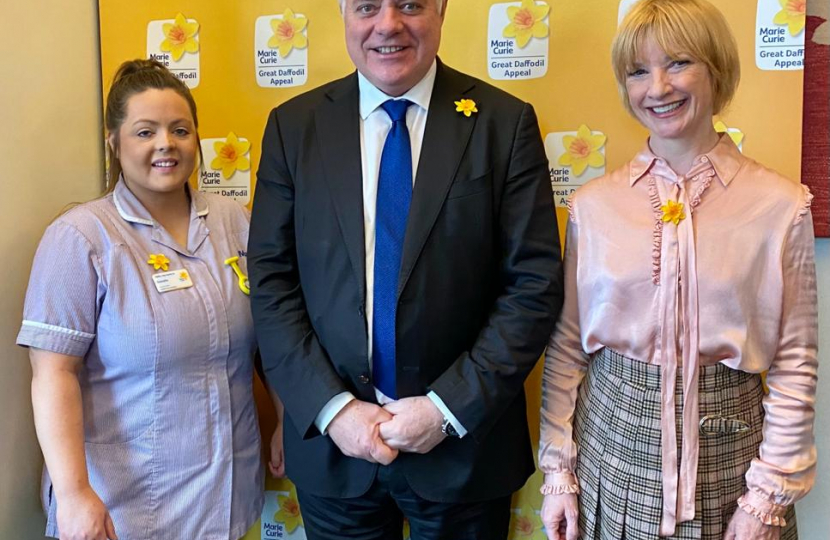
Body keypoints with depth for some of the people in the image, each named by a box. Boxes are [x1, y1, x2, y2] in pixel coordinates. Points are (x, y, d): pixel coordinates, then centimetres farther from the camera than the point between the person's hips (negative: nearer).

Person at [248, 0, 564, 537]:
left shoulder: (505, 122, -5)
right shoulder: (294, 126, 0)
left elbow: (536, 283, -8)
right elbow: (271, 282, -2)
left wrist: (450, 407, -13)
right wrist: (332, 407, -10)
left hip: (464, 441, -1)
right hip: (330, 439, 2)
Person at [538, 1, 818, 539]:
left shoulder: (781, 206, -7)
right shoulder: (593, 205, -3)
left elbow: (796, 363, -4)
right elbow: (566, 346, 1)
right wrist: (558, 469, 1)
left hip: (726, 448, -1)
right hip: (612, 442, 1)